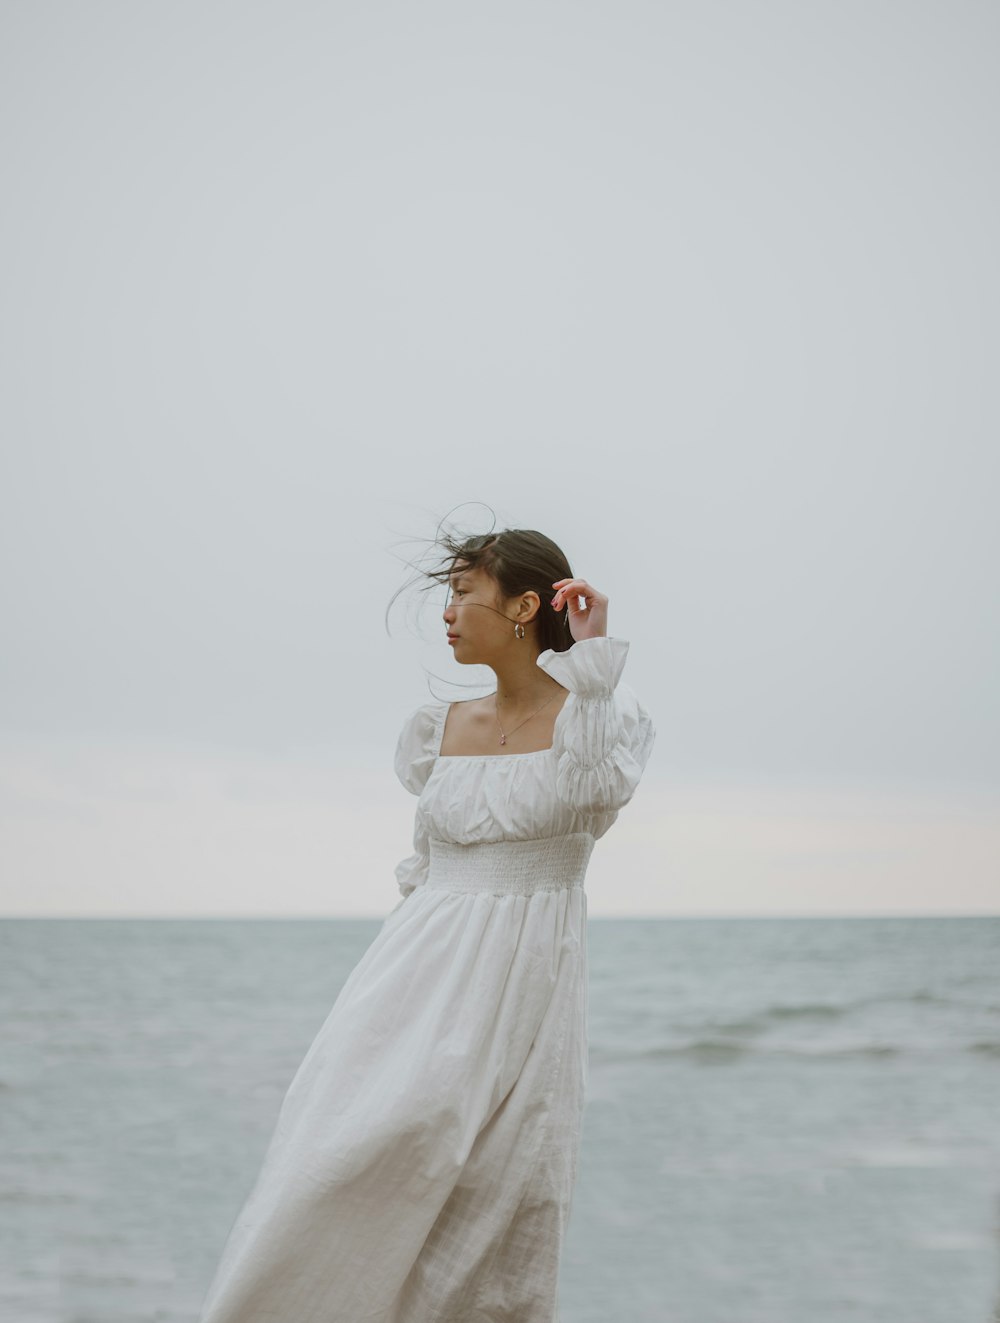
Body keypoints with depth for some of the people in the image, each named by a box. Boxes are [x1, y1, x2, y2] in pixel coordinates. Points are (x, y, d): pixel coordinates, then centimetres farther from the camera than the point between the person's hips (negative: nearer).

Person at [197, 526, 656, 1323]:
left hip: (522, 988, -4)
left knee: (495, 1202, -3)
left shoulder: (596, 714, -2)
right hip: (422, 981, 4)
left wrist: (592, 656, -23)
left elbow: (600, 793, -24)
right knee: (344, 1170, -5)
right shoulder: (443, 730, 13)